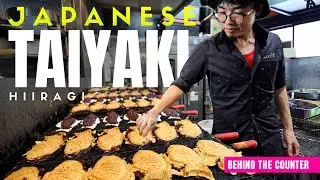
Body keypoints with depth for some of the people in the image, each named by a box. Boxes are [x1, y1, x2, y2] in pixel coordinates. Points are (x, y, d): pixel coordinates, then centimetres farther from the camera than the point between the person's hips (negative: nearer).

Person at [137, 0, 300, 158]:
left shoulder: (273, 43, -3)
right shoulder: (208, 49, -12)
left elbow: (279, 88, 7)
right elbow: (181, 84, -9)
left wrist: (288, 129, 9)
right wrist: (154, 112, -22)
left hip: (269, 137, 3)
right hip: (227, 139, -2)